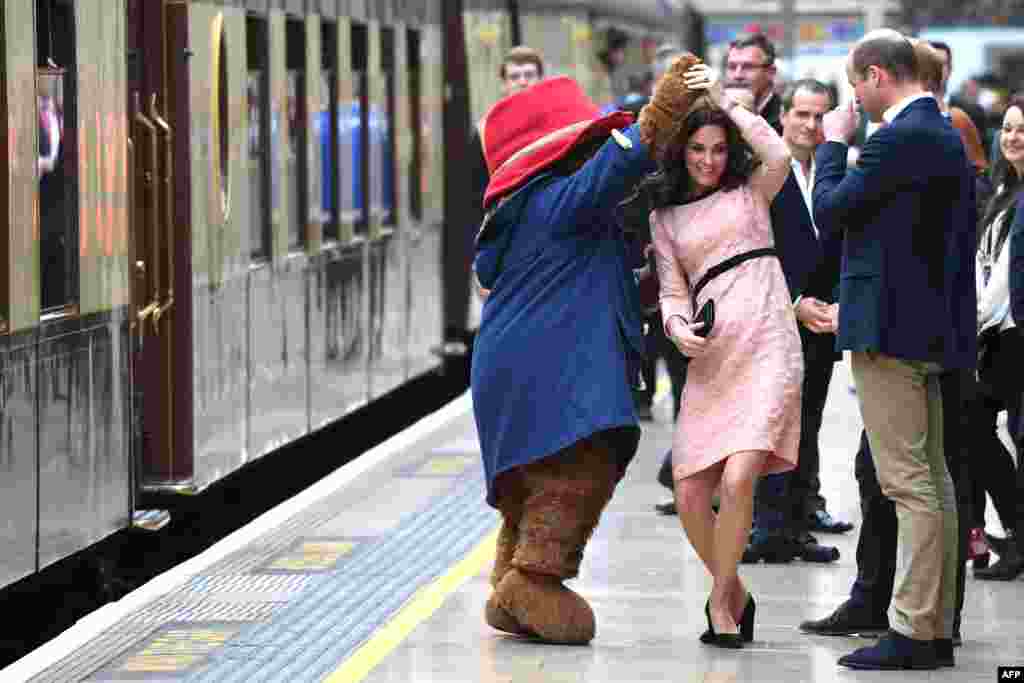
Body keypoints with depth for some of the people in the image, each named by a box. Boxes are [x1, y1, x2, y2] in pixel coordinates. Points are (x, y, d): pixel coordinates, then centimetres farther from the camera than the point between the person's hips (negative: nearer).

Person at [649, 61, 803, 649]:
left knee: (738, 479, -19)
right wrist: (678, 327, -8)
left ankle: (721, 600, -3)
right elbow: (673, 289, 14)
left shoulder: (751, 191, 12)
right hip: (710, 358, 3)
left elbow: (779, 156, -9)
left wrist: (725, 100, -3)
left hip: (767, 348, -3)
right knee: (691, 497, -3)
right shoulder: (665, 218, 18)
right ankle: (735, 594, 20)